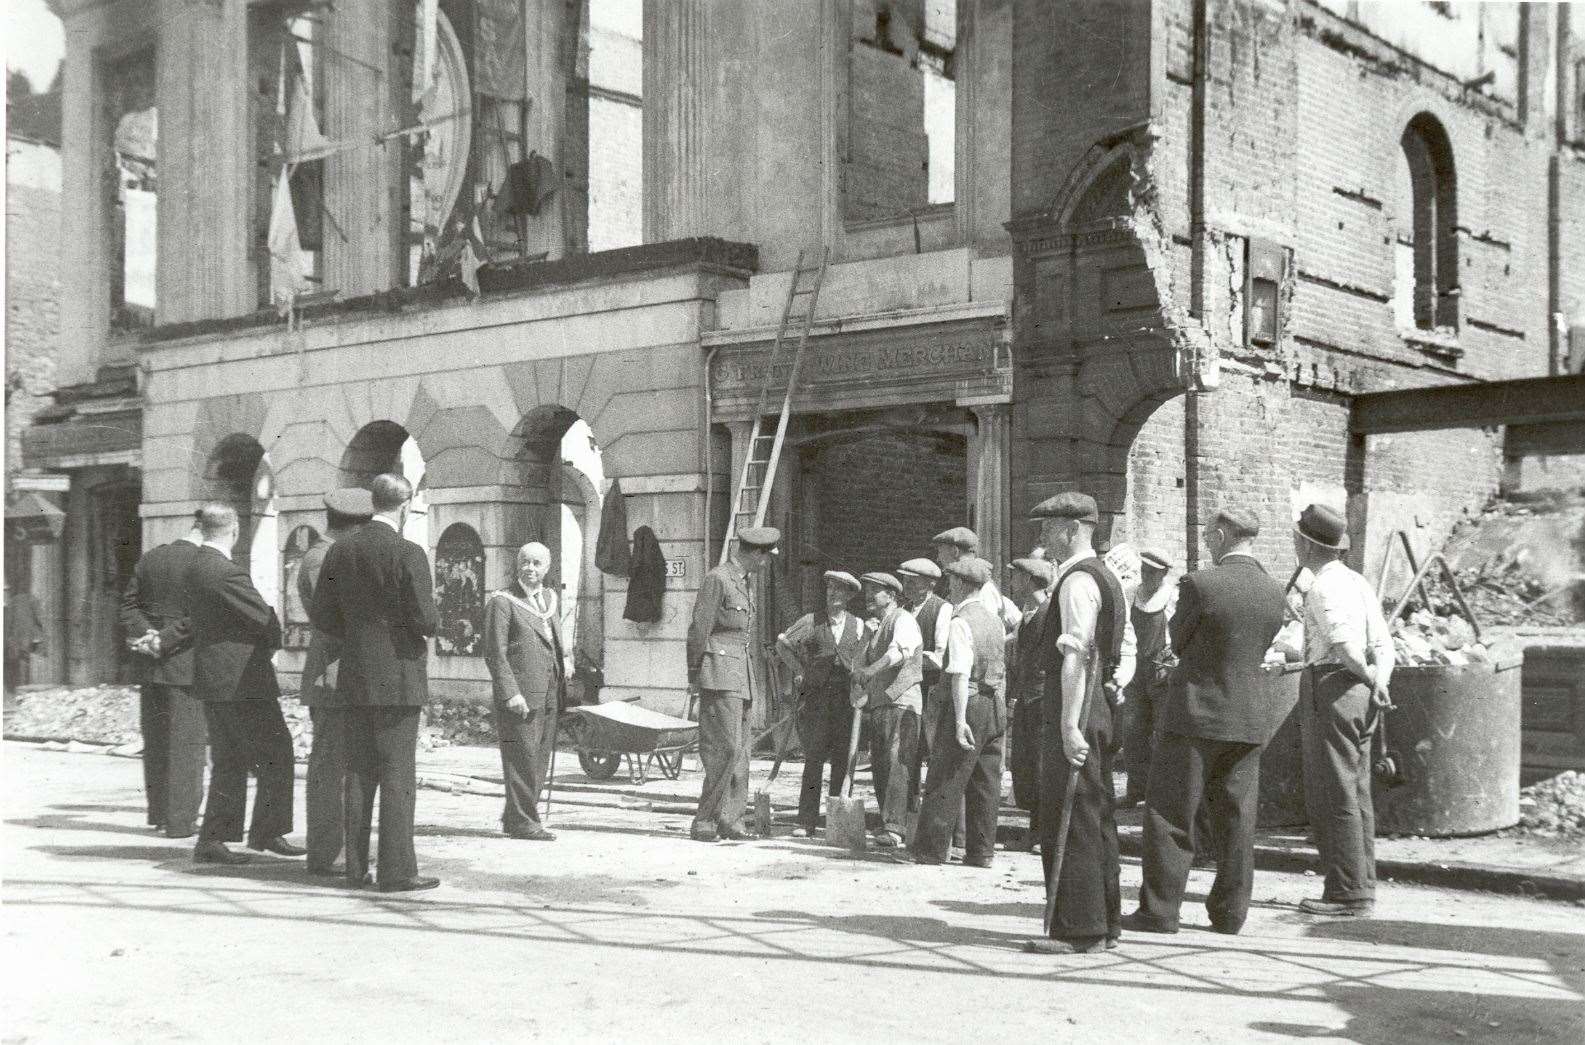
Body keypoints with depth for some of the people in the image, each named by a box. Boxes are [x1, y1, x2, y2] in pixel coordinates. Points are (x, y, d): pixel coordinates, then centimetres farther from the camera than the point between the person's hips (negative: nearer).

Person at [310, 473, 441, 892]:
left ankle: (356, 868, 15)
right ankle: (396, 870, -1)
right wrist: (432, 623, 6)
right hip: (398, 677, -6)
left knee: (358, 775, 11)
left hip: (353, 680, 6)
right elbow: (425, 620, -16)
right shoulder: (408, 554, -13)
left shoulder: (339, 551, 5)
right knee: (397, 776, -2)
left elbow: (321, 615, 7)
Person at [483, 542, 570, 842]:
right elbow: (495, 652, -12)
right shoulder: (502, 601, -6)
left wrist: (562, 689, 13)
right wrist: (510, 693, -19)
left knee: (539, 759, 11)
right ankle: (522, 821, 2)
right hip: (520, 696, -7)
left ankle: (513, 817, 22)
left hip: (548, 696, 7)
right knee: (523, 758, -5)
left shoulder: (549, 598, 17)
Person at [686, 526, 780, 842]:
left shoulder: (742, 582, 19)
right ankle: (704, 821, -9)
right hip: (720, 674, -9)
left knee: (740, 752, 7)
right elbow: (699, 629, -9)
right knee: (727, 748, -14)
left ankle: (729, 820, 11)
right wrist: (695, 673, -5)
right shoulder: (717, 579, -9)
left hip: (741, 674, 9)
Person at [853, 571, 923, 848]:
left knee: (896, 763, -16)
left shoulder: (902, 619, -4)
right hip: (877, 704, 9)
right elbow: (863, 661, 28)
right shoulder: (875, 625, 24)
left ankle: (894, 827, -22)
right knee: (879, 765, 7)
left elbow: (900, 650, -24)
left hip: (900, 702, -9)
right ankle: (889, 822, 14)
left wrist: (870, 670, -30)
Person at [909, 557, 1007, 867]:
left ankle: (931, 848, 5)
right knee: (986, 782, 9)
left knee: (946, 780, 0)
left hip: (970, 704, -8)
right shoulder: (994, 620, 12)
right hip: (996, 706, 8)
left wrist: (960, 720, -22)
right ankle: (982, 851, 12)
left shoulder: (960, 623, -14)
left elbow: (961, 675, -20)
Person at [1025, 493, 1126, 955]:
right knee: (1097, 818, 13)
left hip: (1073, 710, -10)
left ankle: (1078, 929, -2)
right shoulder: (1106, 577, 19)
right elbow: (1123, 652, 21)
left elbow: (1076, 657, -20)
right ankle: (1104, 923, 21)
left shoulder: (1077, 580, -14)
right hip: (1100, 709, 10)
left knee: (1069, 820, -6)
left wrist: (1069, 726, -23)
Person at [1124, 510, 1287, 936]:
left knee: (1171, 814, 2)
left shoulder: (1200, 584, -15)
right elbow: (1259, 648, 13)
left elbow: (1179, 643, -4)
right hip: (1249, 718, 6)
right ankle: (1229, 912, 14)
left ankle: (1160, 910, 3)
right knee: (1236, 817, 10)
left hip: (1197, 712, -6)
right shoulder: (1274, 592, 3)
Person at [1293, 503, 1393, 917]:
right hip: (1359, 693, 10)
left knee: (1332, 795, -4)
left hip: (1330, 687, -10)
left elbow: (1345, 643, -25)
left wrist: (1367, 677, -10)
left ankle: (1347, 893, -2)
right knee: (1356, 794, 13)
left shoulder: (1324, 587, -13)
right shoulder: (1359, 583, 16)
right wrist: (1380, 681, -4)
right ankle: (1361, 888, 18)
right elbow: (1382, 645, 10)